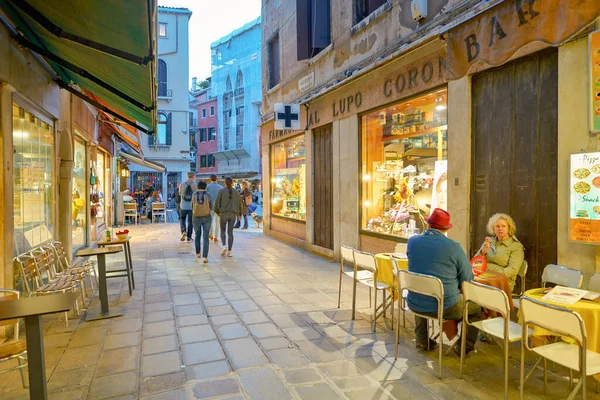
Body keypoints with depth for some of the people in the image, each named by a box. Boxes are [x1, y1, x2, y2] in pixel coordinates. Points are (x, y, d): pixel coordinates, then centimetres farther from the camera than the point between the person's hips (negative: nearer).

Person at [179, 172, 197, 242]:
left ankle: (183, 231, -1)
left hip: (183, 206, 1)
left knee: (182, 219, 22)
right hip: (192, 206, -1)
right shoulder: (195, 185, -9)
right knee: (190, 221, 10)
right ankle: (189, 237, 13)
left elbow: (180, 193, 11)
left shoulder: (182, 184, -4)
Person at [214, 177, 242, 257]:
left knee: (223, 230, 14)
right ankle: (229, 251, 1)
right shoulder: (236, 192, 6)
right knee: (230, 232, 7)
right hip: (233, 214, 2)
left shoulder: (221, 191, -3)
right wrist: (239, 214, 25)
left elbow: (217, 202, -4)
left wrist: (217, 211, 15)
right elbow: (239, 203, 9)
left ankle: (224, 246, -9)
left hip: (224, 213, -2)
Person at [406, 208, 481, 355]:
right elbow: (468, 279, -7)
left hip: (414, 304, 4)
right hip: (444, 307, -4)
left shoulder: (412, 241, -3)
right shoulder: (453, 246, -14)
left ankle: (422, 339, 36)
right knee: (477, 305, 22)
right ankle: (464, 347, 23)